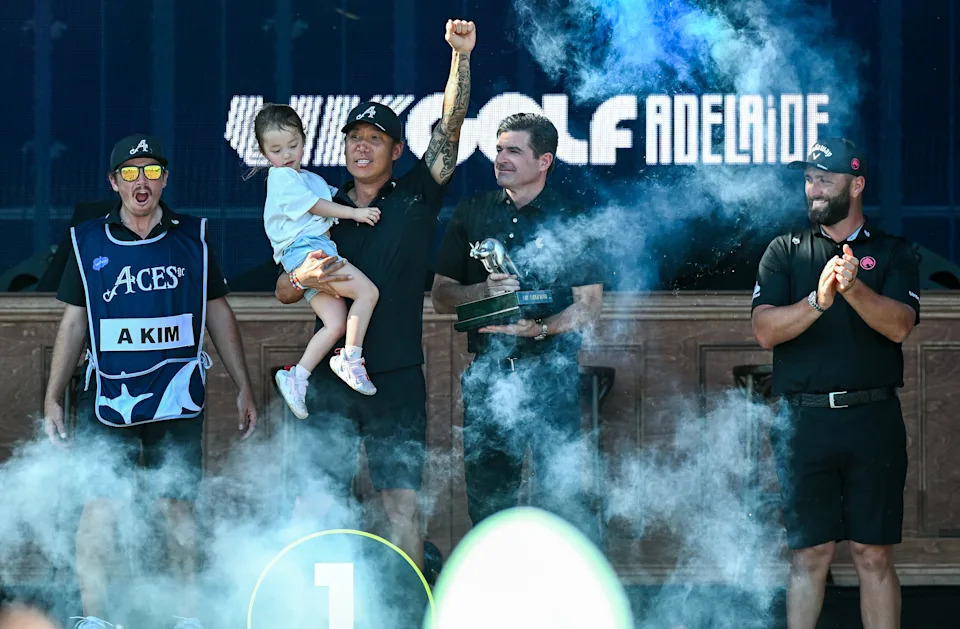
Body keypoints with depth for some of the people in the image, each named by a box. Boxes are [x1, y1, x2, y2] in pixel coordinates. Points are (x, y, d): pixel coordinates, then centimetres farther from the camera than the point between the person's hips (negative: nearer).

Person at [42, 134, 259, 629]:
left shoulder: (192, 238, 8)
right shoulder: (88, 242, 6)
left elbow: (218, 314, 14)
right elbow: (73, 323, 10)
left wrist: (244, 388, 12)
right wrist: (52, 398, 6)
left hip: (177, 398, 1)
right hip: (107, 398, 0)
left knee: (178, 506, 2)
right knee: (100, 507, -8)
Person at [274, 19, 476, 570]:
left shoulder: (415, 198, 6)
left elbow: (450, 129, -5)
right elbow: (283, 293, 12)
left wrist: (462, 58, -17)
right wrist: (302, 278, -12)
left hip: (397, 378, -2)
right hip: (333, 376, 2)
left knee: (403, 501, -2)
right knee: (317, 503, -2)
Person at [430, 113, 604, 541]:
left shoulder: (571, 220, 2)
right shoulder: (472, 215, 12)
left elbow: (589, 307, -1)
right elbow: (441, 296, 11)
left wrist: (540, 329, -19)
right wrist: (485, 290, -9)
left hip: (550, 373, -3)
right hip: (488, 373, 4)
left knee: (562, 491, -9)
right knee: (486, 496, 6)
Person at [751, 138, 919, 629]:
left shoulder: (892, 253, 9)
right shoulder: (786, 252, 10)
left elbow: (899, 326, -8)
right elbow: (765, 330, -3)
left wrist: (855, 289, -26)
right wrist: (818, 301, -20)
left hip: (873, 419, 0)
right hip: (804, 419, 0)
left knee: (874, 556, 1)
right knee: (811, 554, 2)